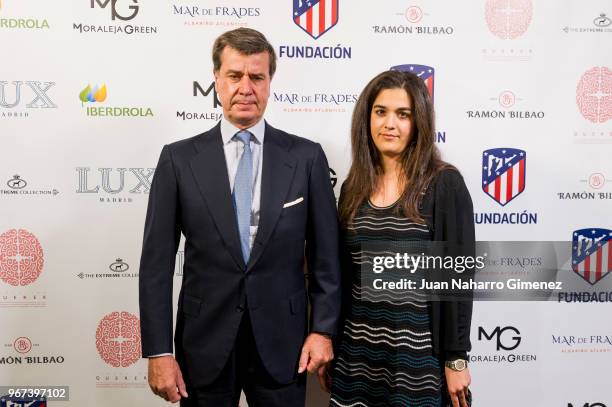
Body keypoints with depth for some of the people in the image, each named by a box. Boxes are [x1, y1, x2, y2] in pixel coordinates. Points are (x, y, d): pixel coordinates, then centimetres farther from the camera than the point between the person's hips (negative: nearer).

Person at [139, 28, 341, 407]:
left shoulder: (306, 156, -2)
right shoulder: (179, 158, -3)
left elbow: (325, 253, 1)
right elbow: (157, 261, -3)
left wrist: (323, 329, -3)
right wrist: (158, 350, -6)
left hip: (282, 342, 0)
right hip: (205, 341, 0)